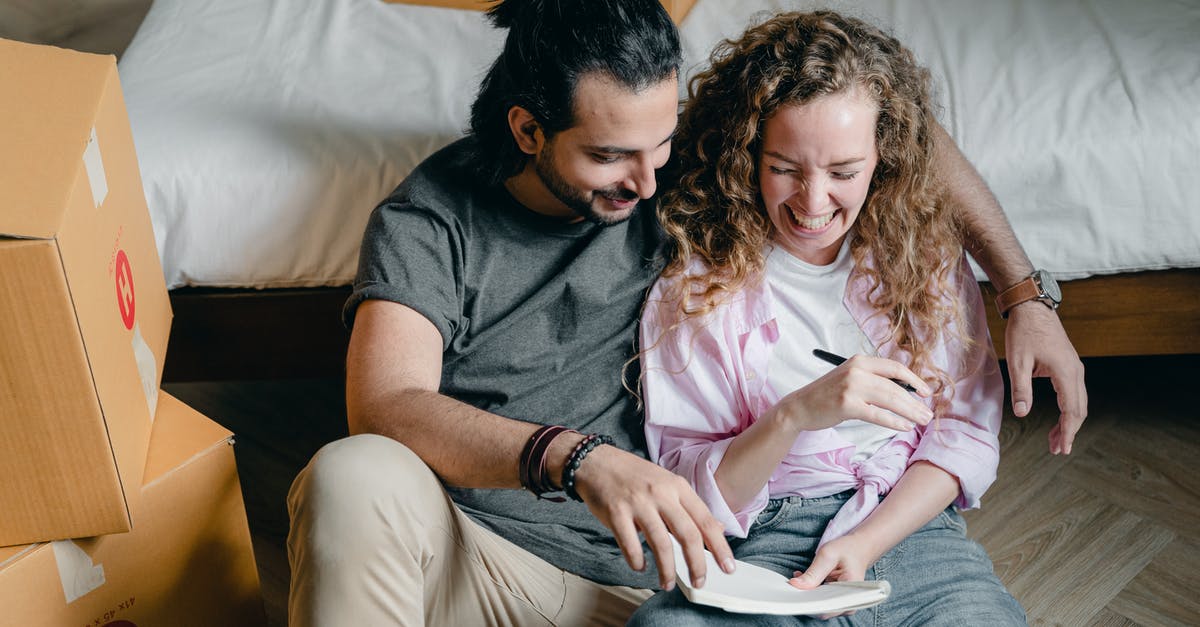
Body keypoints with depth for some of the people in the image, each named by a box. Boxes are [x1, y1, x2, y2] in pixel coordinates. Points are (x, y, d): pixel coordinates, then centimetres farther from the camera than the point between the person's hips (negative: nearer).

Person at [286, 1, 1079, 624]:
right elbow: (384, 409, -24)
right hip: (466, 552, -2)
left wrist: (1026, 289, -2)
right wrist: (576, 458, -40)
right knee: (354, 476, -36)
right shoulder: (429, 221, -9)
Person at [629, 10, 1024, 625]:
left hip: (911, 529, 2)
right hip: (760, 549, -1)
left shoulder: (926, 250, 5)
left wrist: (863, 544, -10)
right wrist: (795, 414, -23)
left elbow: (967, 433, 5)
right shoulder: (693, 285, -4)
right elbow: (690, 496, -5)